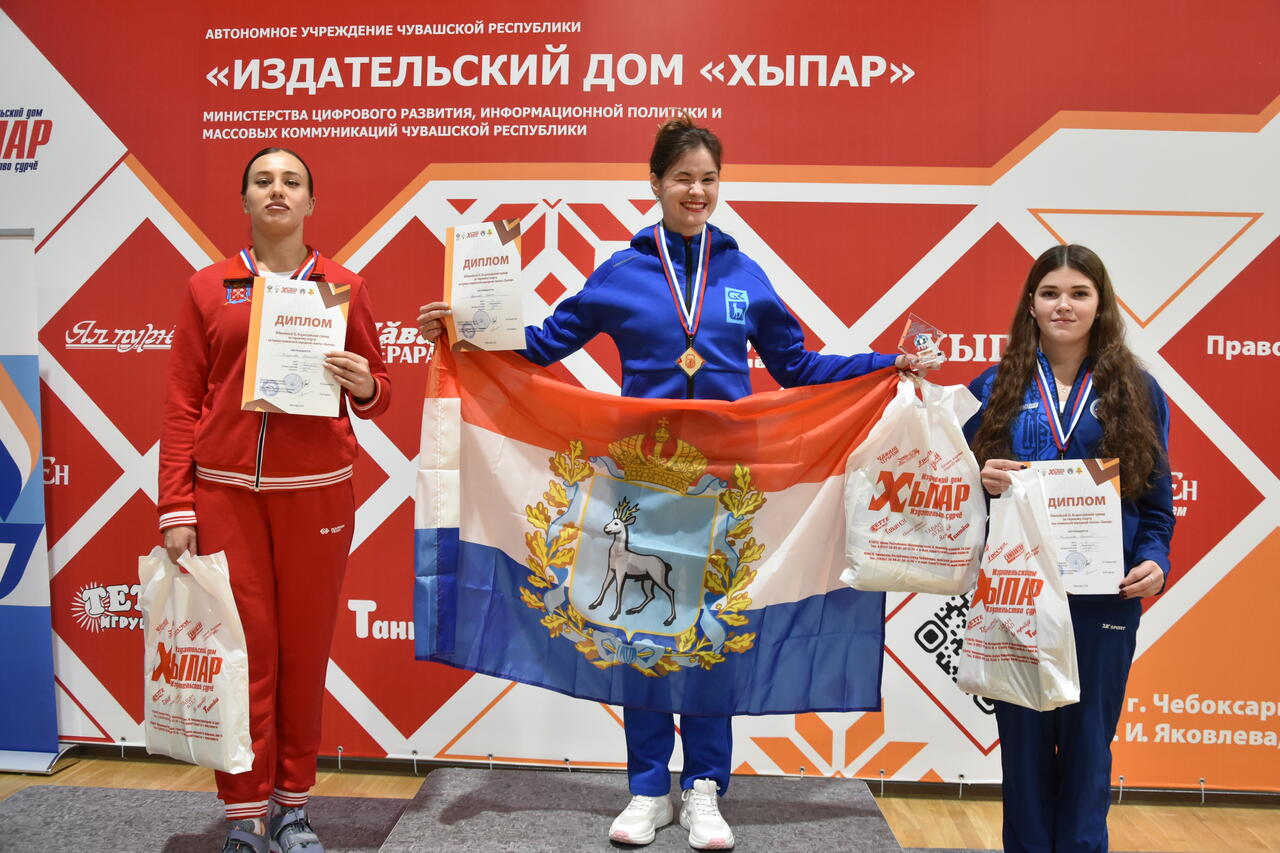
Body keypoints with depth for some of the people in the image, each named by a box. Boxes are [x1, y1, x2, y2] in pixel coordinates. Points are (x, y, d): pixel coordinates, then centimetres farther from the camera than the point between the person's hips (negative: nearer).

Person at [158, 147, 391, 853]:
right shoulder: (208, 288, 7)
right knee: (244, 648, 1)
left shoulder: (343, 286, 8)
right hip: (225, 493, 0)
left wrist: (363, 387, -13)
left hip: (317, 491, 0)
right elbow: (181, 404, 4)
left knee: (305, 649, 4)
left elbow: (377, 396, 11)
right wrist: (175, 511, -1)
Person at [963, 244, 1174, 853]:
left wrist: (1155, 559, -9)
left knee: (1088, 745, 9)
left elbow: (1157, 497, 7)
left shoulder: (1136, 392, 5)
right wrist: (980, 481, -13)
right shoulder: (996, 388, 4)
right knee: (1024, 742, 10)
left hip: (1104, 599, 0)